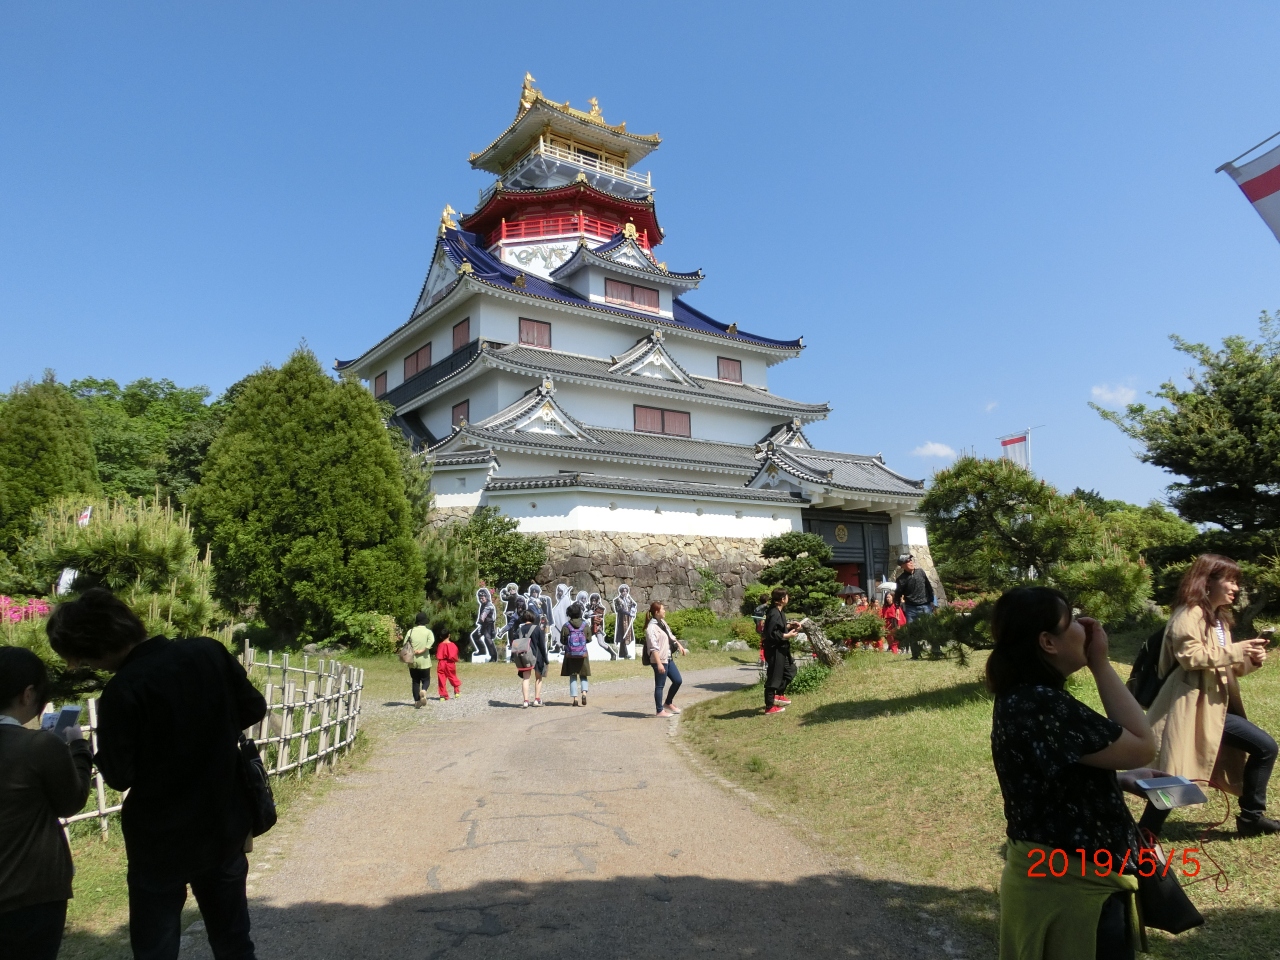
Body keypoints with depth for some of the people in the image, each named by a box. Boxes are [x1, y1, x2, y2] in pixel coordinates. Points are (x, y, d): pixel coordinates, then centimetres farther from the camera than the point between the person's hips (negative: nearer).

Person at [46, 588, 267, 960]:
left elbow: (119, 776, -13)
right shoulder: (209, 651, -9)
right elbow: (253, 709, 2)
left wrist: (97, 747, 6)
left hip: (161, 840, -4)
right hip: (226, 826, 5)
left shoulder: (122, 691, -21)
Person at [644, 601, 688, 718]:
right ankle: (659, 711, 12)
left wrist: (679, 645, 20)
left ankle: (668, 703, 30)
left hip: (668, 659, 9)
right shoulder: (651, 627, -18)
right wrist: (659, 663, -26)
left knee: (678, 680, 13)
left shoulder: (662, 622, 10)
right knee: (660, 685, 1)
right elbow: (654, 647, -23)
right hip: (660, 661, -9)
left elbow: (671, 636, 25)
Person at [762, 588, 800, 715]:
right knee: (773, 677, -1)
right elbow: (771, 634, -27)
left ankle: (779, 695, 34)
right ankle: (769, 707, 10)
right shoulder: (774, 614, -23)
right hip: (774, 650, -10)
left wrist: (789, 626, 6)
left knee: (790, 670, 22)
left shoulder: (777, 612, 7)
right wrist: (787, 635, -19)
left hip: (781, 649, 10)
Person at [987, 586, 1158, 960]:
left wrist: (1124, 780, 7)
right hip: (1070, 884, -10)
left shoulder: (1021, 697, 4)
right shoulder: (1042, 704, -28)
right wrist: (1100, 664, -16)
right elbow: (1142, 747, -19)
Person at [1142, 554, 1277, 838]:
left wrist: (1249, 660, 5)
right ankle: (1145, 832, -3)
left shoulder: (1219, 618, 20)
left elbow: (1224, 668, 23)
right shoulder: (1190, 614, -11)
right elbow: (1190, 656, -24)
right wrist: (1234, 651, -19)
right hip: (1194, 708, -10)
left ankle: (1251, 817, 23)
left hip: (1216, 707, 10)